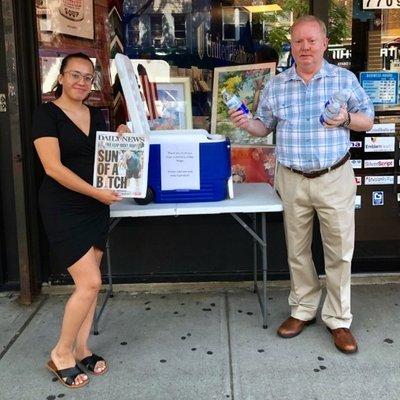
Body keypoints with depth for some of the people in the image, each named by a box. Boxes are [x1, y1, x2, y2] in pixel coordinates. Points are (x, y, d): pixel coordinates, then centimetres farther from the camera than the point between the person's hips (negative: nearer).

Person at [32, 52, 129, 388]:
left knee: (89, 282, 9)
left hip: (96, 207, 7)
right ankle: (61, 354, 10)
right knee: (90, 283, -9)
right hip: (63, 209, -6)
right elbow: (53, 167, -17)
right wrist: (96, 192, -22)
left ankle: (81, 350, 23)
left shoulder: (96, 115, 11)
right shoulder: (47, 114, -9)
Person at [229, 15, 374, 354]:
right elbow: (265, 126, 12)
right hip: (292, 180, 2)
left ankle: (338, 319, 17)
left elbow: (368, 121, 5)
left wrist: (346, 118, -16)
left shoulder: (345, 79, 1)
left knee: (339, 252, 3)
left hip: (335, 178, -2)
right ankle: (303, 310, 29)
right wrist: (246, 124, -9)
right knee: (297, 251, 12)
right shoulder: (275, 85, 5)